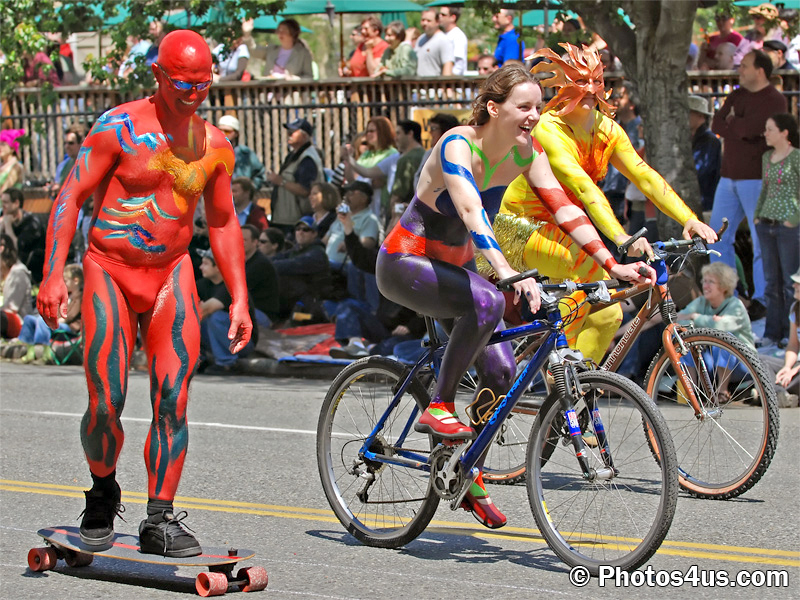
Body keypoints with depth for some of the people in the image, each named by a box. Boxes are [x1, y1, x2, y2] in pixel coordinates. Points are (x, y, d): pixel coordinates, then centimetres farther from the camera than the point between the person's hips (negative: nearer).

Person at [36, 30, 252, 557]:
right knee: (105, 406, -7)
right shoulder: (119, 127, -8)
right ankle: (103, 494, 21)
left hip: (171, 276, 3)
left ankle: (160, 519, -5)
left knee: (173, 400, -10)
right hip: (109, 274, -3)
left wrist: (240, 298, 10)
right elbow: (71, 197, -8)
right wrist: (53, 274, -17)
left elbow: (223, 223, 16)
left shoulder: (215, 146, 5)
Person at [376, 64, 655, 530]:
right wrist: (511, 276, -56)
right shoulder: (457, 146, -27)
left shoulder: (525, 151, -6)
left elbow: (564, 208, -9)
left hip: (455, 266, 7)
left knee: (502, 372, -7)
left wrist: (613, 264, -20)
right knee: (487, 302, -35)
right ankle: (439, 408, -19)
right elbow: (471, 213, -42)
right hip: (405, 264, -7)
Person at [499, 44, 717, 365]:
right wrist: (620, 237, -49)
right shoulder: (549, 130, -25)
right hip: (524, 228, -7)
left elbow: (645, 176, -13)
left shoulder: (607, 130, -4)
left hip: (563, 228, 7)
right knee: (589, 262, -32)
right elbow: (582, 186, -37)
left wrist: (689, 219, -27)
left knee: (607, 315, -2)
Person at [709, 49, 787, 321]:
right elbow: (716, 125, 4)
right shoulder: (737, 95, 14)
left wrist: (731, 123, -3)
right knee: (718, 236, 8)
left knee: (762, 242, -5)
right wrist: (740, 129, -11)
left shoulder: (774, 100, -10)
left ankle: (761, 299, -1)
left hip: (756, 179, -8)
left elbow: (749, 128, -22)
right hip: (729, 176, 8)